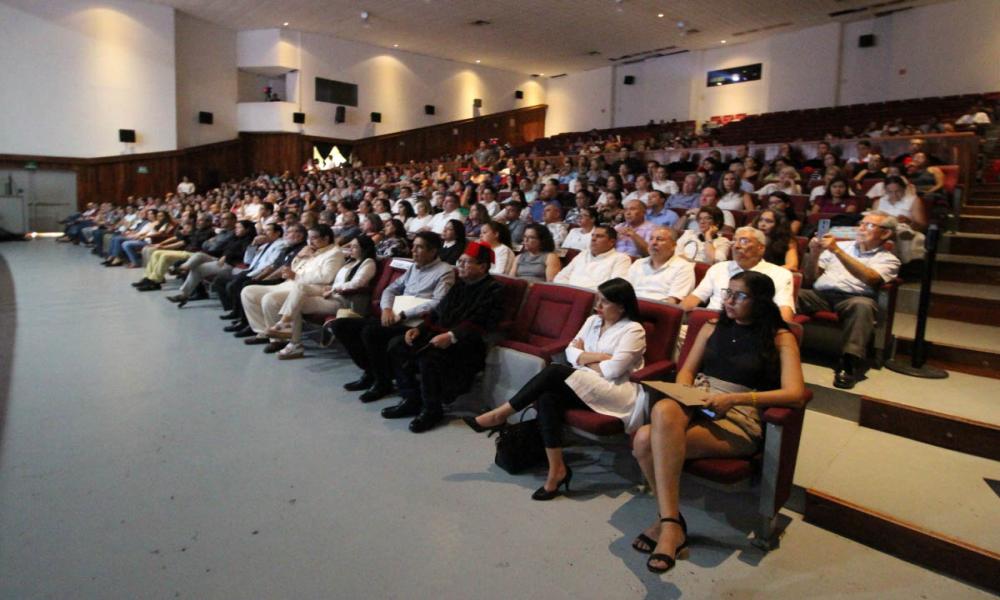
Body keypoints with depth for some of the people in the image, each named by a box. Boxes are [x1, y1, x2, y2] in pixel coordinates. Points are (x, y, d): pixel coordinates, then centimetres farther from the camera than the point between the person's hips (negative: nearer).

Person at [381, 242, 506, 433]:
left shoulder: (493, 289, -7)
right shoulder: (460, 284, 19)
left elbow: (480, 324, -19)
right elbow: (438, 312, 21)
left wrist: (451, 336, -29)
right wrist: (420, 328, 4)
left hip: (466, 343, -8)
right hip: (439, 333, 9)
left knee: (429, 356, -33)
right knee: (396, 345, -5)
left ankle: (432, 410, -12)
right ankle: (411, 400, 4)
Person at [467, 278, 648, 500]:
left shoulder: (633, 330, -4)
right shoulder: (593, 321, 18)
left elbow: (612, 370, -14)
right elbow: (570, 352, 9)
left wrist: (584, 359, 0)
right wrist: (597, 357, -7)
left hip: (617, 393, -6)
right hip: (585, 387, 7)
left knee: (554, 371, -25)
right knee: (547, 397, -27)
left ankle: (500, 415, -14)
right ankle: (556, 470, -24)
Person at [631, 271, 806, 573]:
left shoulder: (780, 338, 4)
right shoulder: (713, 327, 19)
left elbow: (795, 394, -8)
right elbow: (687, 370, 19)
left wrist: (734, 398, -18)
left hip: (738, 419, -5)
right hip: (695, 407, 5)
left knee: (650, 442, -32)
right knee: (663, 409, -35)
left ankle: (668, 521, -16)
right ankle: (671, 521, -21)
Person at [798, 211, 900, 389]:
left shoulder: (888, 259, 18)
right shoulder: (842, 245, 29)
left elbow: (871, 278, -8)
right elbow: (811, 277, 23)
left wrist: (837, 251, -10)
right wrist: (814, 253, 3)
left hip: (853, 298, -2)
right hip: (821, 294, 3)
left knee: (863, 305, -38)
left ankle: (849, 364, -42)